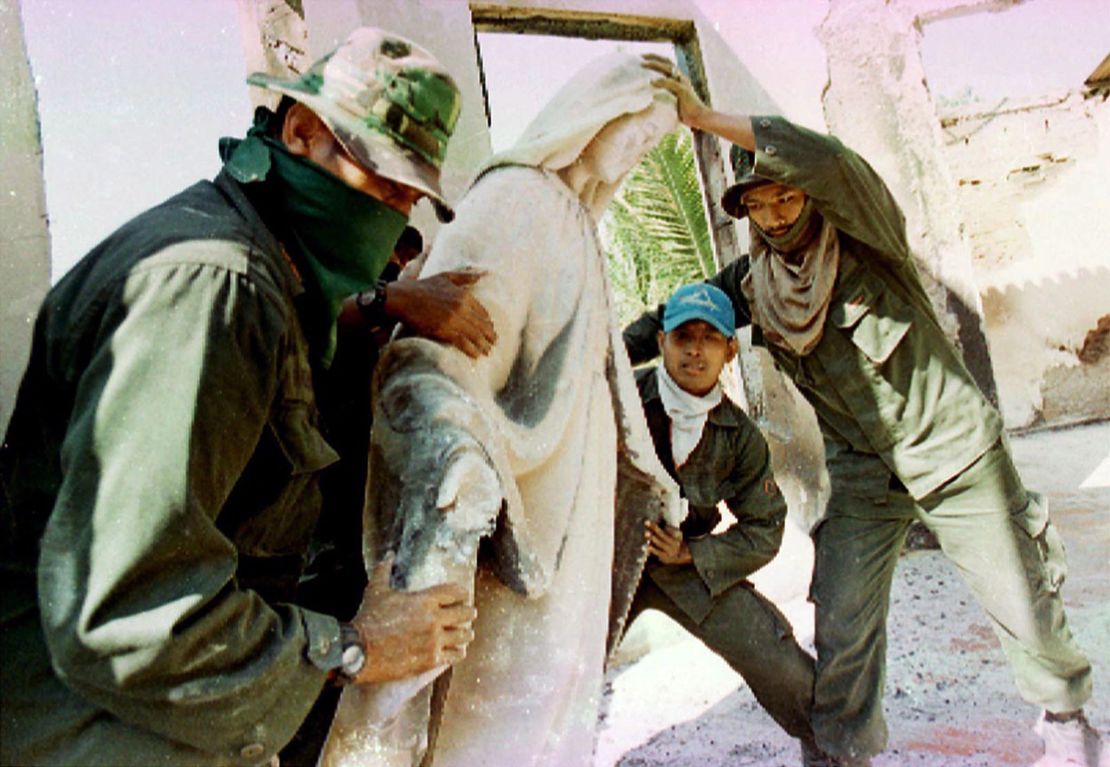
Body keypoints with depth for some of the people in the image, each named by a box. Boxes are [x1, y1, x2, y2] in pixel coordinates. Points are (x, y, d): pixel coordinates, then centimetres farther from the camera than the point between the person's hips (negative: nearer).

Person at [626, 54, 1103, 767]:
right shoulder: (753, 282, 0)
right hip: (861, 471, 3)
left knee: (1025, 605, 10)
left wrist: (707, 117, -33)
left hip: (953, 448, -2)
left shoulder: (866, 240, -13)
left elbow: (828, 160, -31)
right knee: (842, 628, -1)